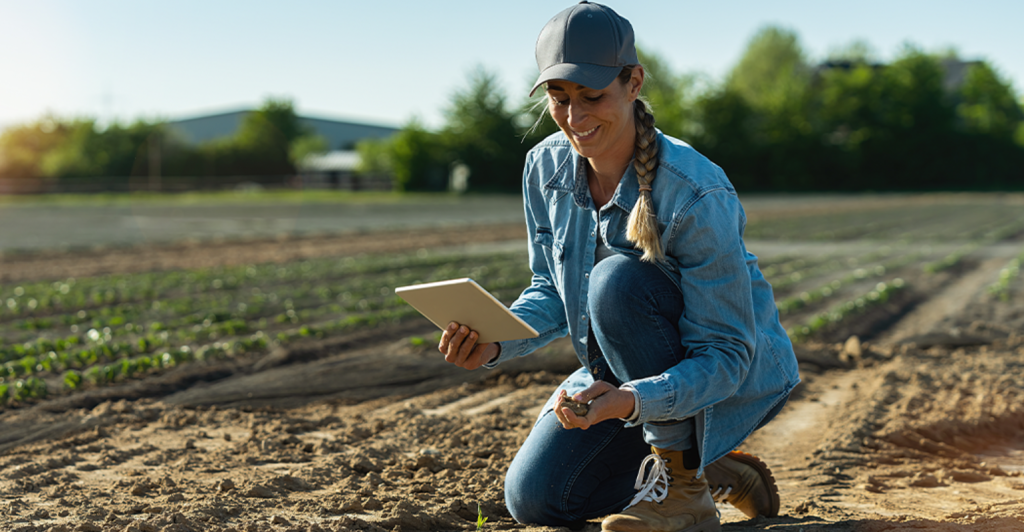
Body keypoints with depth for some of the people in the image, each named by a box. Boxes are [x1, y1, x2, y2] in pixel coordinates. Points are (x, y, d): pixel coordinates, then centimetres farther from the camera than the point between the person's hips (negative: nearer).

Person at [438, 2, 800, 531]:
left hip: (740, 375, -6)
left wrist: (633, 401, -46)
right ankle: (717, 473, 14)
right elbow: (550, 292, 1)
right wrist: (493, 342, -21)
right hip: (629, 372, 7)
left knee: (619, 279, -34)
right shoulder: (545, 167, -10)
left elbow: (726, 355, -28)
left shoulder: (698, 194, -30)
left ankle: (684, 486, -18)